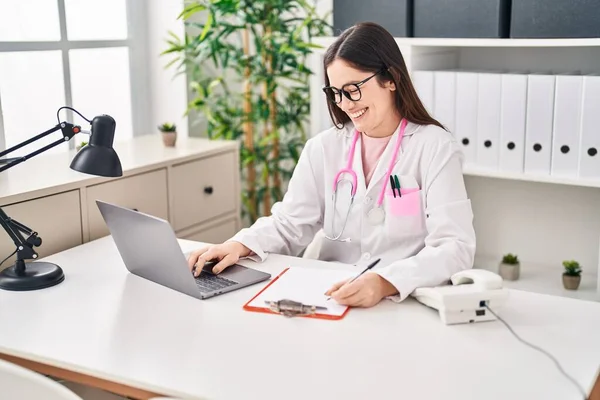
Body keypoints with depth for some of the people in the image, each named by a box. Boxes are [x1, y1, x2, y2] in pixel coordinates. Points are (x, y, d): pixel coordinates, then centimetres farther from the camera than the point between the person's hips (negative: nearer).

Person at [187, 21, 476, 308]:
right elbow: (290, 224, 8)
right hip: (328, 298, 3)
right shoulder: (323, 148, 9)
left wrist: (386, 283, -30)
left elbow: (455, 248, -13)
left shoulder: (436, 147, -4)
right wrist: (240, 246, -13)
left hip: (407, 303, -3)